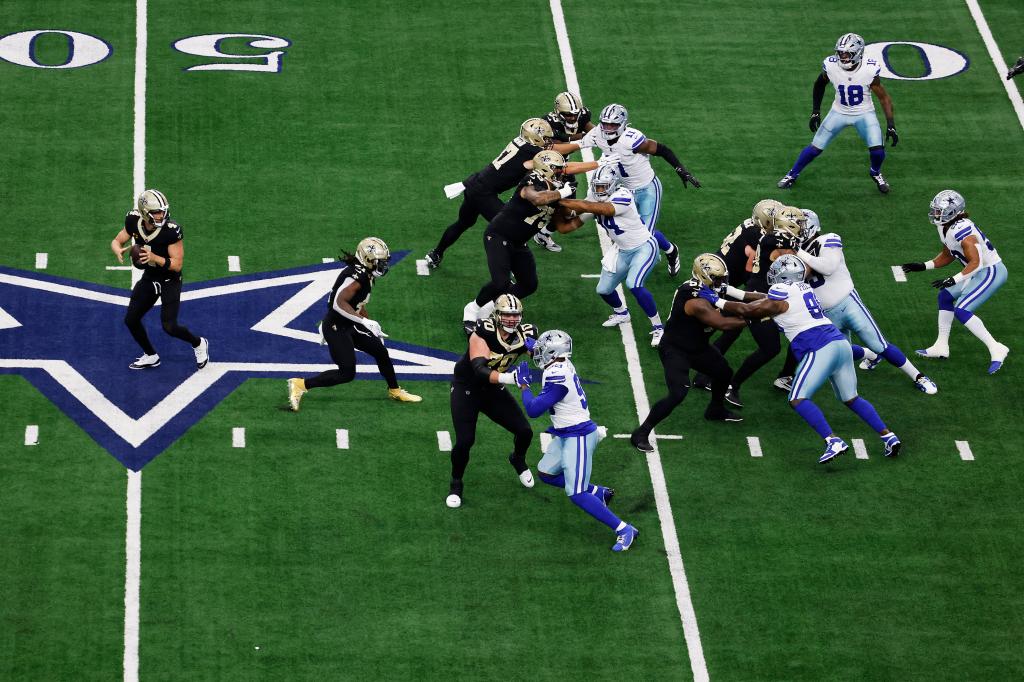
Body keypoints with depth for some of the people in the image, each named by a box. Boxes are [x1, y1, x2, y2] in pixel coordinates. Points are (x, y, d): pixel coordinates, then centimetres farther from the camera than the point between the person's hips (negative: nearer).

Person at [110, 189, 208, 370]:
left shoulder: (171, 231, -29)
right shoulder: (134, 222, -14)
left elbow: (177, 265, -25)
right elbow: (117, 241, 0)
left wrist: (155, 258, -39)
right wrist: (119, 251, -24)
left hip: (170, 280, -6)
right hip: (149, 278, 6)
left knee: (169, 326, -12)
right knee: (131, 320, 6)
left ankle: (198, 344, 18)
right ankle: (151, 356, 28)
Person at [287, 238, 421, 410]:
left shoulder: (365, 276, 6)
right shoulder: (356, 277, -24)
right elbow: (339, 304, -35)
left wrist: (372, 327, 24)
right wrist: (365, 322, -36)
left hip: (348, 326, 10)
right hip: (335, 328, -10)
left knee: (380, 352, 16)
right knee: (347, 373, -9)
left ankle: (395, 391, 36)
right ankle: (300, 385, -3)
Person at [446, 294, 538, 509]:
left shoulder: (524, 334, -15)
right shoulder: (483, 332, -29)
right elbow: (480, 370, -39)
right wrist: (507, 378, -56)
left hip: (493, 390, 5)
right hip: (466, 388, -5)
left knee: (525, 432, 1)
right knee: (465, 441, -15)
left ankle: (518, 460, 37)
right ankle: (456, 485, 12)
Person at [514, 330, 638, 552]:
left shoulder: (556, 377, -25)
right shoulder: (564, 366, 2)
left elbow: (533, 410, -20)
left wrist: (524, 385, -7)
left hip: (578, 438, -10)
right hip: (566, 435, 10)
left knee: (576, 495, -10)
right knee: (545, 472, 22)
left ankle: (624, 530, -8)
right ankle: (597, 492, 28)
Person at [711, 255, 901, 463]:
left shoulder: (781, 296, -4)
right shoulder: (802, 289, 20)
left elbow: (747, 310, 1)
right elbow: (766, 299, 31)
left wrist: (716, 300, 12)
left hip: (820, 350, -8)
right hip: (841, 344, 8)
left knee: (798, 399, -8)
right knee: (851, 398, 19)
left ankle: (833, 442, -22)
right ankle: (888, 435, 12)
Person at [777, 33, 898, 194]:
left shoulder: (869, 70, -25)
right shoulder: (831, 66, -21)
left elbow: (884, 98, -14)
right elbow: (820, 84, 3)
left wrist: (891, 125, -19)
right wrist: (815, 112, 3)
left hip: (864, 114, -1)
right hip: (839, 112, 1)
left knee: (877, 149, -15)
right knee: (815, 148, 1)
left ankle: (875, 173, 20)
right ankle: (792, 174, 25)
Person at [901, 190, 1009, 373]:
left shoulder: (962, 231, -27)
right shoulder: (944, 228, 4)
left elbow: (975, 262, -29)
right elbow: (948, 256, 18)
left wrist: (953, 280, -32)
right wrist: (923, 267, 12)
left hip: (991, 272, -11)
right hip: (980, 272, 11)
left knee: (962, 311, -16)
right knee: (945, 297, 16)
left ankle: (996, 349, -12)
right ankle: (941, 347, 25)